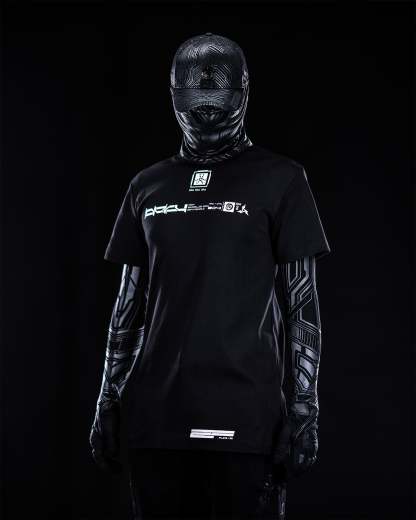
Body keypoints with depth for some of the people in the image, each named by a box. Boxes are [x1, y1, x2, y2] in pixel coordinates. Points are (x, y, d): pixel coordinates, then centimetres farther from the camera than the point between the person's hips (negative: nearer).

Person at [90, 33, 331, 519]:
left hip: (244, 419, -4)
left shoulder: (279, 180, 2)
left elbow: (302, 304, 0)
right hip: (156, 415, 4)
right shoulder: (147, 187, 14)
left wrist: (304, 409, -6)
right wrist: (107, 403, 14)